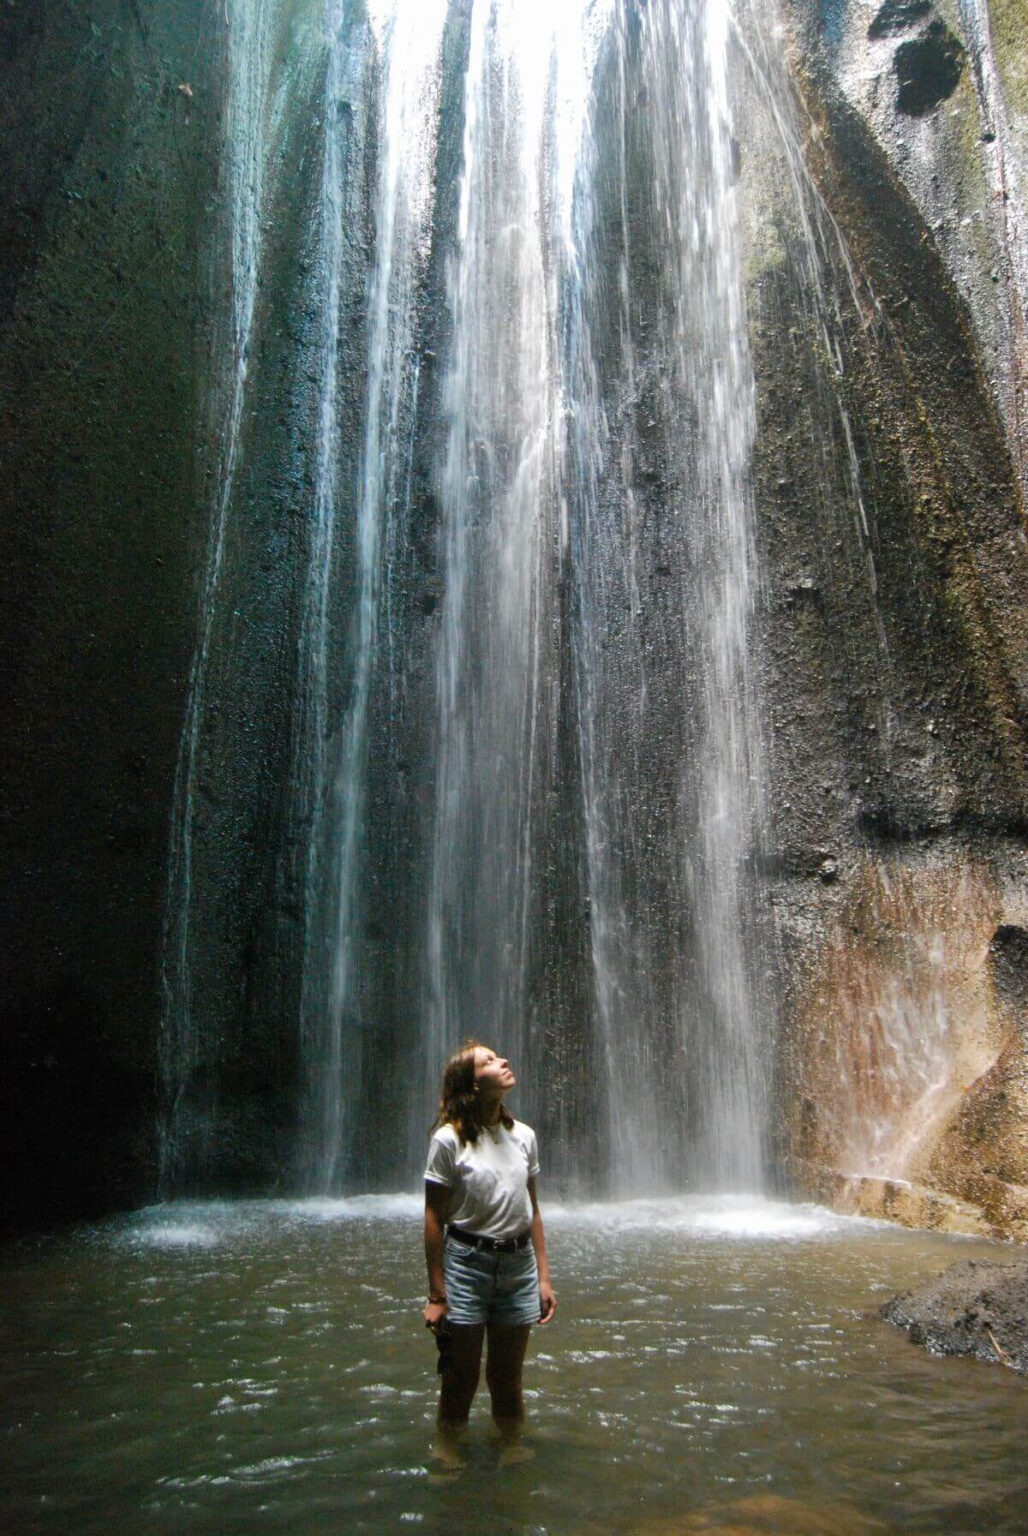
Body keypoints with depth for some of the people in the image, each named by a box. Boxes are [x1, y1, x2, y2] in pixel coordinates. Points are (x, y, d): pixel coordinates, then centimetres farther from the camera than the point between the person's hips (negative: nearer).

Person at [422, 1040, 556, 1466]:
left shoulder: (523, 1136, 3)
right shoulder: (449, 1140, -12)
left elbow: (532, 1211, 9)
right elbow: (434, 1218, -9)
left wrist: (543, 1277, 7)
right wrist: (436, 1295, -8)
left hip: (518, 1265, 4)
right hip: (466, 1263, -4)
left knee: (508, 1379, 14)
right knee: (461, 1378, 8)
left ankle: (511, 1455, 32)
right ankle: (447, 1457, 28)